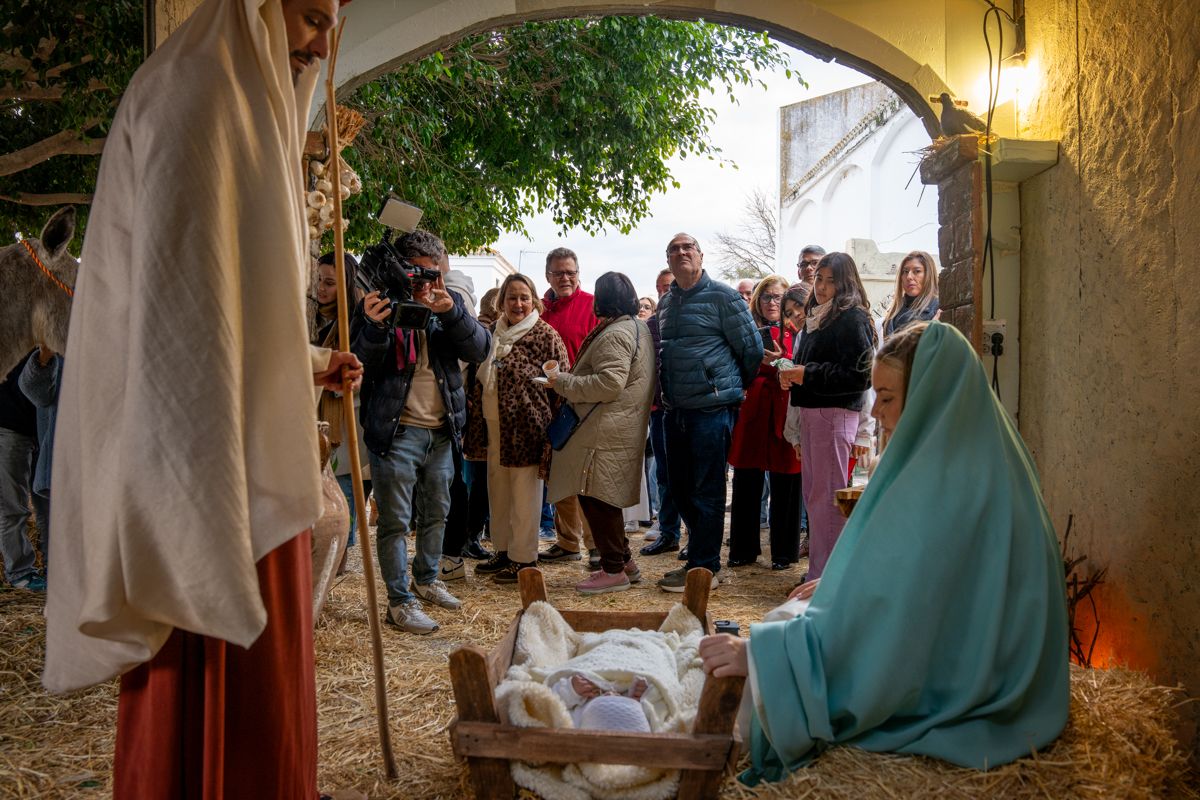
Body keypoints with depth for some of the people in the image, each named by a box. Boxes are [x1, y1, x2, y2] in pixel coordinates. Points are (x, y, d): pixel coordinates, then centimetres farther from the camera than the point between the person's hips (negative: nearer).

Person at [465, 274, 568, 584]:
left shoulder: (546, 336, -7)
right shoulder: (492, 334, 12)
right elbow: (479, 380, 22)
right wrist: (476, 424, 16)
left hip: (525, 427, -7)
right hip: (493, 426, 7)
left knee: (524, 494, 0)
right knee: (498, 491, 14)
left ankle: (524, 558, 11)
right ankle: (503, 551, 27)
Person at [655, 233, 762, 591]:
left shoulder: (722, 296, -6)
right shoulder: (666, 304, 14)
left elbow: (752, 349, -4)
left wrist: (733, 387, 7)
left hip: (712, 408, -7)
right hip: (676, 411, 7)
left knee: (706, 491, -1)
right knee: (681, 490, 13)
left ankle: (704, 568, 9)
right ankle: (699, 558, 26)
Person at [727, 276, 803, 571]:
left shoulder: (795, 332, 5)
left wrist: (780, 360, -17)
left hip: (782, 413, -2)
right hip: (750, 413, 2)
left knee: (783, 484, 1)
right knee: (745, 482, 4)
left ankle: (783, 551, 12)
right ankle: (743, 549, 16)